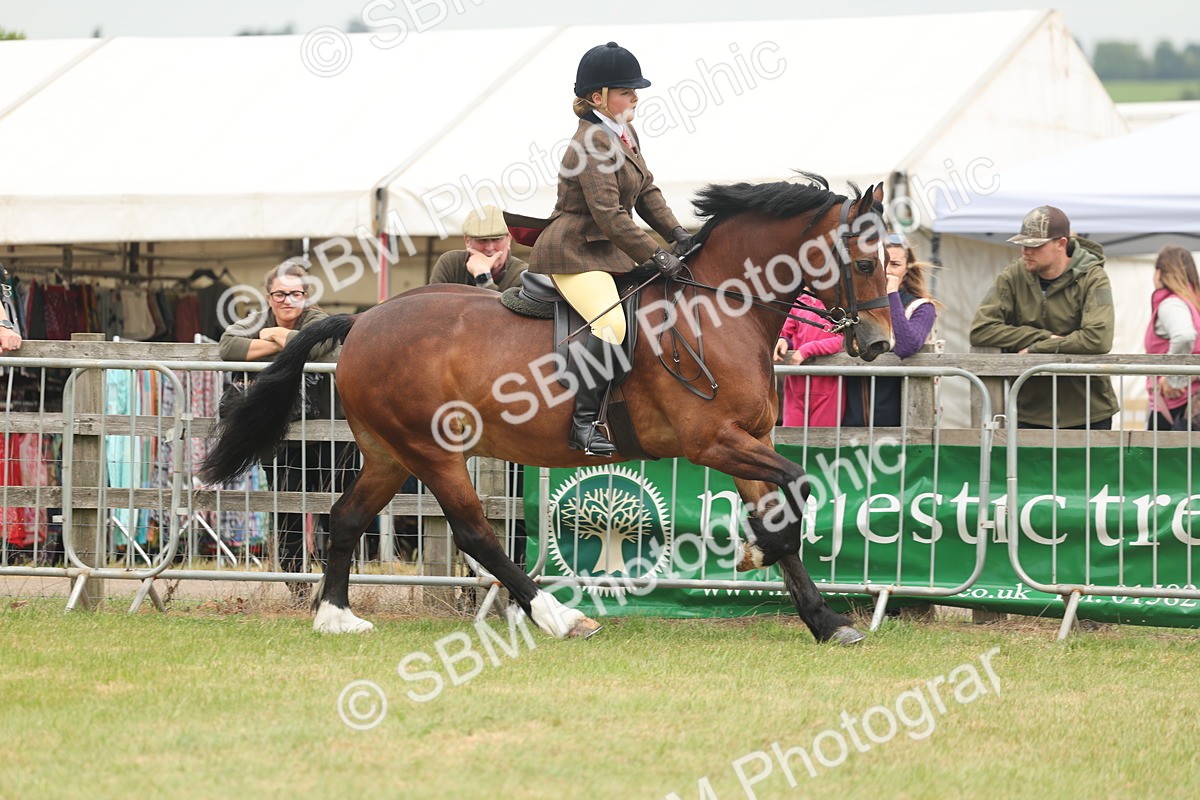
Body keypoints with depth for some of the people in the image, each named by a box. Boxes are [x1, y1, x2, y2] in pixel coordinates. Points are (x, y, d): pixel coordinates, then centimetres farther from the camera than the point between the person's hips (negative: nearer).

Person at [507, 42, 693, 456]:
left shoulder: (625, 134, 12)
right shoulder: (593, 143, -19)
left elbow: (646, 191, 19)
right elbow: (608, 214, -25)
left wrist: (677, 234, 4)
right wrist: (656, 257, -25)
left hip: (610, 250, 11)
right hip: (575, 254, -11)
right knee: (611, 324, -31)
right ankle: (583, 422, -27)